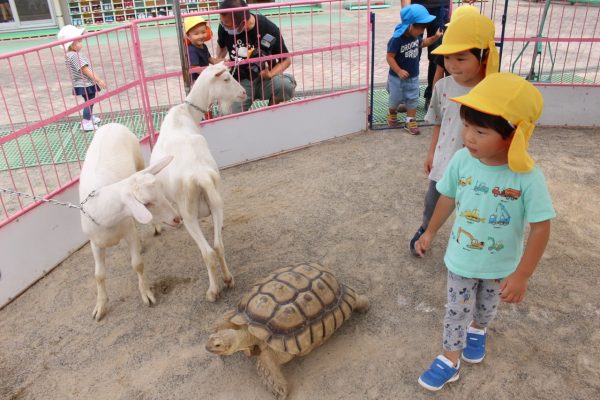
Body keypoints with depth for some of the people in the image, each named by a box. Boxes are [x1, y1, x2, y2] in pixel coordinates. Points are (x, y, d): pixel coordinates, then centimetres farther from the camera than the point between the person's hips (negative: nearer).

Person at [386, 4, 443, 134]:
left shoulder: (415, 36, -3)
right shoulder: (397, 39, -26)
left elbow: (422, 43, 19)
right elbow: (389, 57, -25)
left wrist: (435, 37, 8)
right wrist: (399, 71, -30)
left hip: (413, 76, 6)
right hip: (397, 77, -6)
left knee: (413, 99, 7)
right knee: (396, 99, 13)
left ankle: (410, 121, 15)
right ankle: (392, 114, 41)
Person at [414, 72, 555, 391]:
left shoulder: (528, 177, -30)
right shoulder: (461, 160, -21)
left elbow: (541, 228, -22)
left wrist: (522, 275, -21)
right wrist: (430, 232, 9)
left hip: (501, 264, -1)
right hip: (461, 257, 1)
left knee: (487, 305, 27)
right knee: (457, 310, 16)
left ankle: (477, 330, 59)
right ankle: (451, 359, 37)